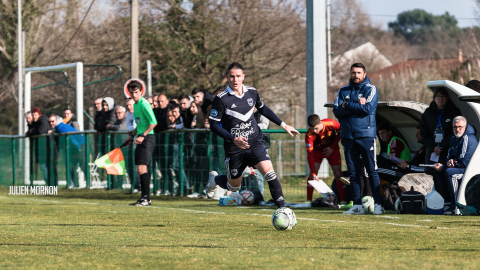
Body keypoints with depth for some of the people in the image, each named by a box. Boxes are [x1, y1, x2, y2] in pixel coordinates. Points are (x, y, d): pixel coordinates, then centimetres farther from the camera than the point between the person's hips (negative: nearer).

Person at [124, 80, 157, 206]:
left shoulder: (144, 104, -12)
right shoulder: (135, 105, 17)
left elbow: (153, 122, -18)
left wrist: (143, 136, -21)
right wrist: (132, 135, 19)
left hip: (147, 138, -10)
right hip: (140, 138, 10)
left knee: (141, 167, -16)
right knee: (141, 169, 9)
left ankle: (146, 198, -17)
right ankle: (145, 199, 13)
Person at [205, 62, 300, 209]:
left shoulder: (252, 93, 1)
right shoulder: (221, 99, -13)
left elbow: (263, 109, 20)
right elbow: (213, 125, -12)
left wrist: (283, 125, 18)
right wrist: (234, 139, -23)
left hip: (255, 142, 3)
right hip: (234, 147, -2)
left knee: (269, 172, -18)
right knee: (234, 186, 12)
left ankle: (282, 207, -14)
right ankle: (214, 178, 45)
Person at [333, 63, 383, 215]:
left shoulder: (370, 89, 2)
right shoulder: (343, 91, 13)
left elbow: (368, 108, -14)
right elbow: (337, 111, -1)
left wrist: (347, 105, -6)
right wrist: (357, 106, -12)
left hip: (366, 135, -4)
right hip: (347, 136, 4)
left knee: (372, 171, -5)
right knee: (353, 173, 4)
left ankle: (378, 204, -3)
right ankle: (357, 205, 8)